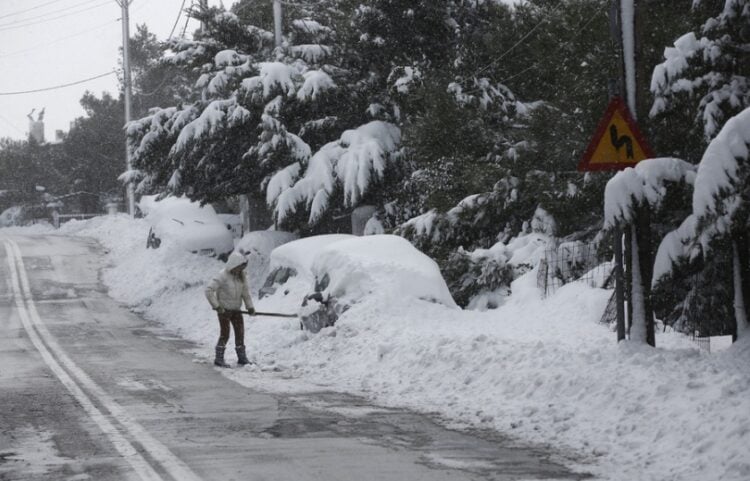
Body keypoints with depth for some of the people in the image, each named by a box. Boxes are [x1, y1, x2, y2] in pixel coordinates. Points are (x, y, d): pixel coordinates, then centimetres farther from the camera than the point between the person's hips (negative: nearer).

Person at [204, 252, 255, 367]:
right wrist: (216, 306, -22)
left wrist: (250, 306, 2)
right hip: (224, 309, -6)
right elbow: (209, 290, -24)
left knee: (240, 332, 8)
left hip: (236, 309, 6)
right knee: (225, 334, -6)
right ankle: (219, 359, 3)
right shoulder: (222, 276, -21)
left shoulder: (241, 275, 0)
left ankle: (242, 358, 19)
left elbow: (245, 291, 9)